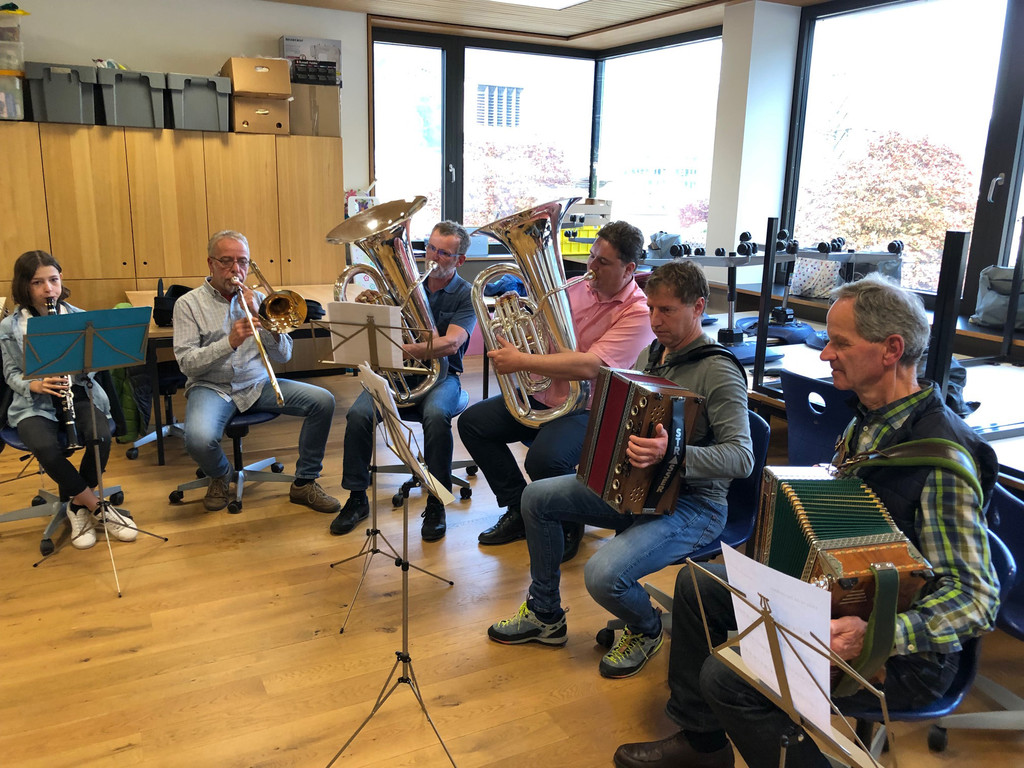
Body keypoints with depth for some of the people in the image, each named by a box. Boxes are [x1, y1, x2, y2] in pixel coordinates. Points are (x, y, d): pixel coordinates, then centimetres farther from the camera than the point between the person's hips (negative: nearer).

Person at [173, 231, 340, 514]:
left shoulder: (256, 299, 11)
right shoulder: (188, 304, 1)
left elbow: (283, 355, 3)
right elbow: (186, 363, -10)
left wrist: (259, 315, -10)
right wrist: (229, 342, -24)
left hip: (257, 384, 3)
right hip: (212, 387, -3)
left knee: (323, 401, -18)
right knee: (198, 439, -35)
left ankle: (304, 483, -1)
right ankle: (220, 477, 5)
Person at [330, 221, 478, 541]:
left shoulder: (465, 295, -2)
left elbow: (451, 343, -19)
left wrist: (405, 349, -33)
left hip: (440, 375, -3)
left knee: (436, 416, -36)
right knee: (358, 414, -24)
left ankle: (436, 502, -19)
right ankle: (357, 498, -7)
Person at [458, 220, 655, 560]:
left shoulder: (638, 313, -16)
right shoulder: (577, 289, 6)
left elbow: (589, 367, -28)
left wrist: (521, 361, -29)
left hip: (589, 408, -8)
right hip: (544, 396, 8)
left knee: (544, 459, -34)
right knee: (472, 422, 0)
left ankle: (570, 526, 1)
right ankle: (519, 512, 11)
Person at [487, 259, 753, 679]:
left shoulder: (718, 372, -19)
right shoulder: (652, 353, 8)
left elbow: (741, 458, -27)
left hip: (692, 505, -8)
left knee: (603, 574, -29)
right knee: (537, 497, 2)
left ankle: (647, 630, 9)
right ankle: (546, 615, 19)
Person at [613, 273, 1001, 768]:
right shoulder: (868, 421, 2)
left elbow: (975, 598, -28)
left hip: (905, 652, -9)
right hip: (835, 593, 9)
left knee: (728, 677, -24)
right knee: (696, 584, 9)